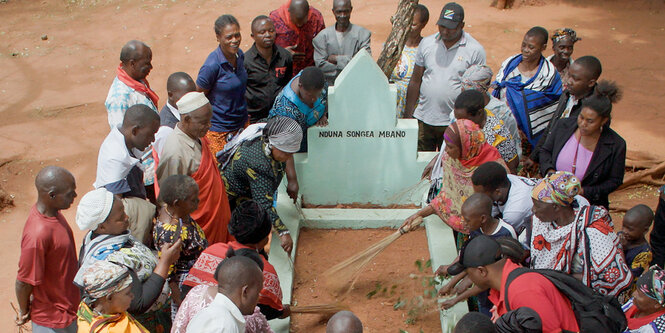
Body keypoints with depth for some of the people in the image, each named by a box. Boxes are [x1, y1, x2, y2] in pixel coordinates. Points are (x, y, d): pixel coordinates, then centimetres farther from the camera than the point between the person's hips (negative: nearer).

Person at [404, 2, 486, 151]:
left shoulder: (475, 50, -4)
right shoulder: (426, 43, 4)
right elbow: (415, 81, 9)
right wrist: (408, 115, 7)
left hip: (454, 123, -2)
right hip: (423, 120, 2)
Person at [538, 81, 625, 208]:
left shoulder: (616, 145, -10)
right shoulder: (563, 125, -3)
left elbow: (615, 180, 0)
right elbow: (545, 151, 12)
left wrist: (585, 192, -12)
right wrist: (549, 171, -8)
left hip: (589, 205, -2)